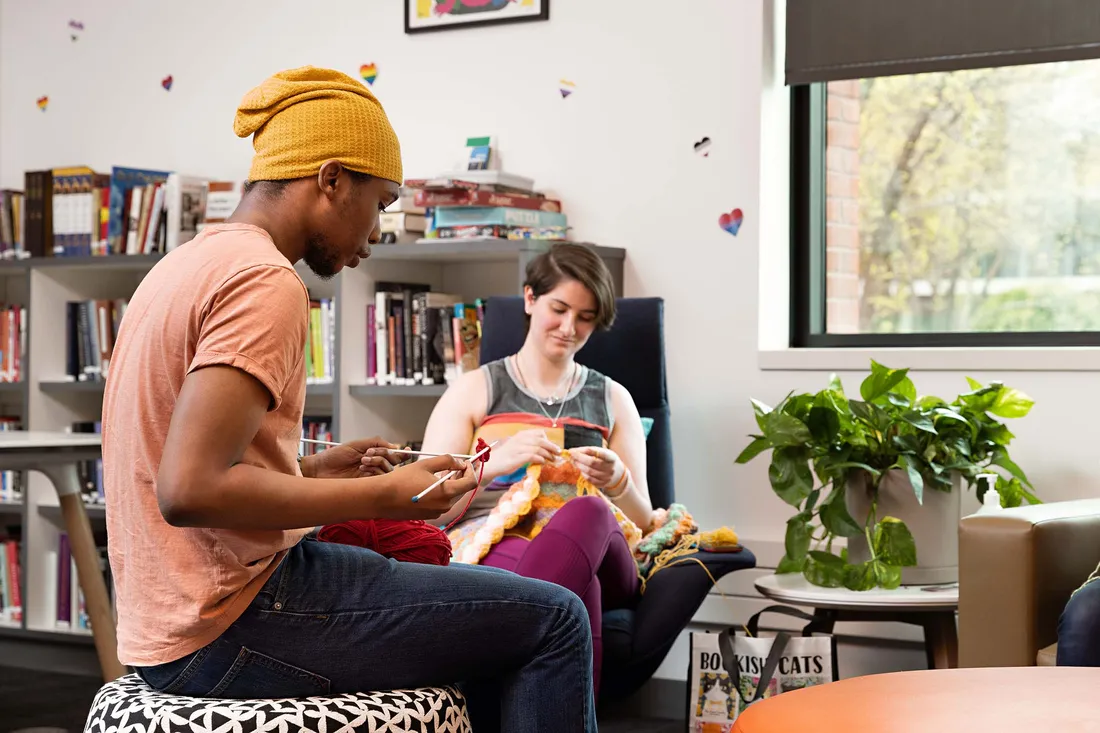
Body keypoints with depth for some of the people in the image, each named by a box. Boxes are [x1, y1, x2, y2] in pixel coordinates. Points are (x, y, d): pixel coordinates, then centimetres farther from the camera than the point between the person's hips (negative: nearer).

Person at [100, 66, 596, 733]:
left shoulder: (189, 264, 14)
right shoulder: (267, 282, -16)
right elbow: (190, 489, -26)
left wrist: (316, 471, 11)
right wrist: (380, 495, -18)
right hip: (226, 629, -10)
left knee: (490, 629, 24)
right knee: (553, 620, -7)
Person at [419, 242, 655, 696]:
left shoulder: (612, 400, 25)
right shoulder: (473, 391, 17)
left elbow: (642, 523, 21)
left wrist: (617, 483, -4)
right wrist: (496, 462, -12)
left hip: (606, 560, 2)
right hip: (488, 552, -2)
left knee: (588, 513, -40)